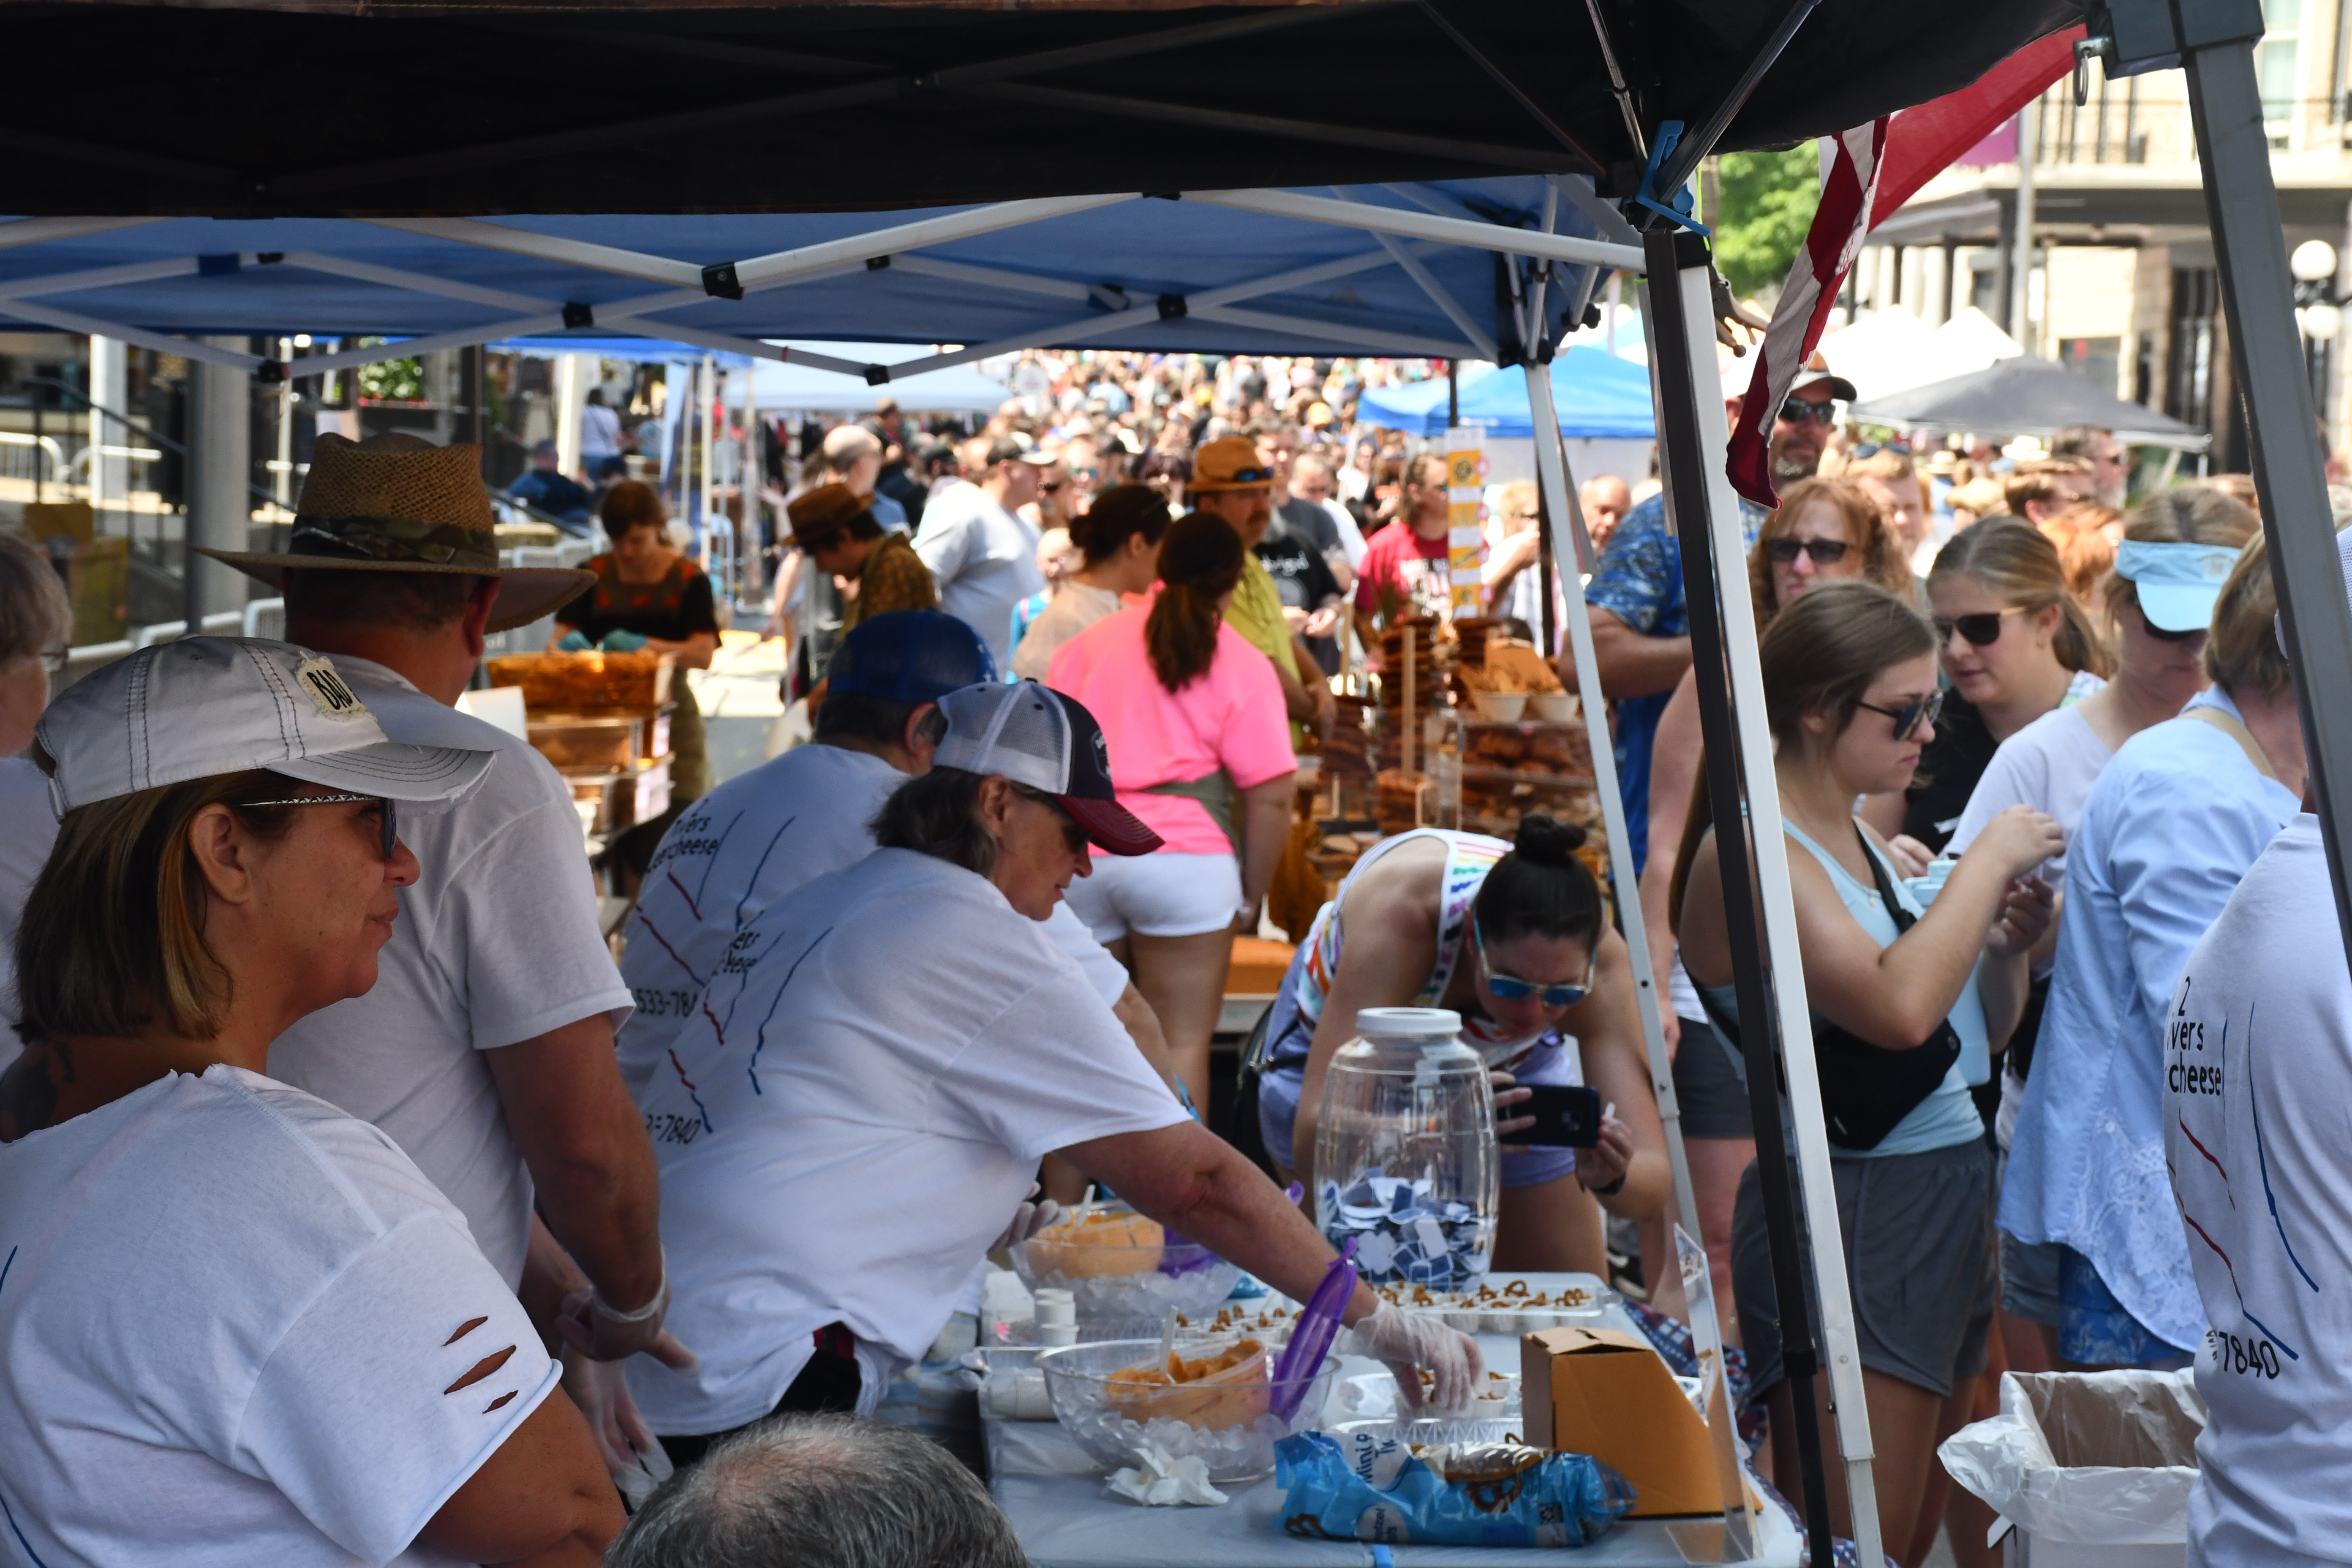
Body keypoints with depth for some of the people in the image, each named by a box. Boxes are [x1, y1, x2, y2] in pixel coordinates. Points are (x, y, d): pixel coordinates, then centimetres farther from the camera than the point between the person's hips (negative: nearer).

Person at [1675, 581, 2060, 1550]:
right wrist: (1989, 861, -18)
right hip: (1846, 1215, -9)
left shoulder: (1862, 841, 14)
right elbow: (1898, 1008, -29)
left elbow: (1977, 1035, 23)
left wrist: (2005, 947, 2)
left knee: (1918, 1534, 13)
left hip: (1949, 1201, 9)